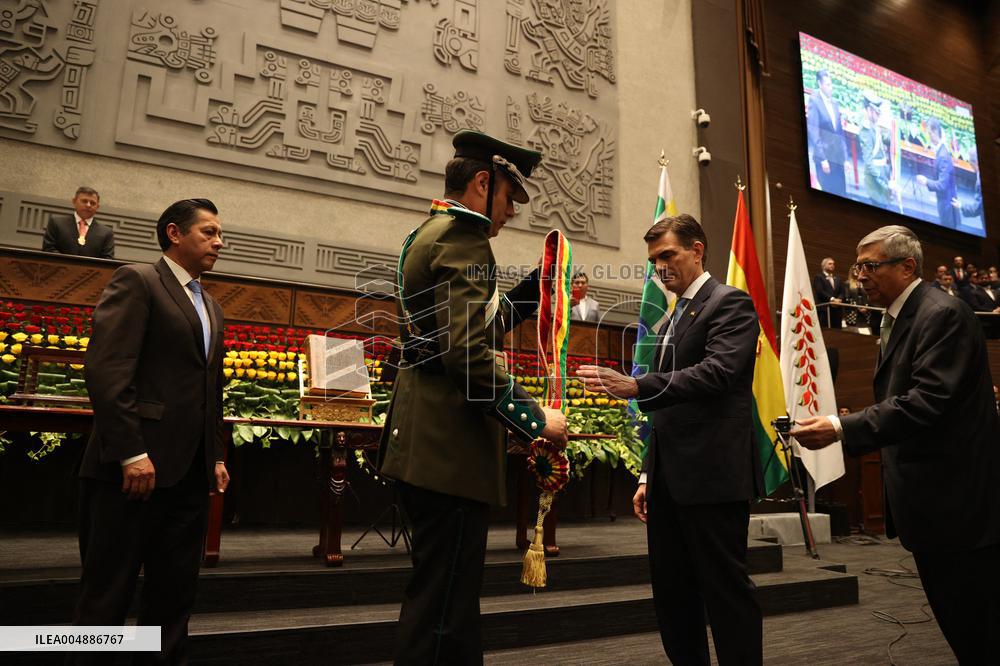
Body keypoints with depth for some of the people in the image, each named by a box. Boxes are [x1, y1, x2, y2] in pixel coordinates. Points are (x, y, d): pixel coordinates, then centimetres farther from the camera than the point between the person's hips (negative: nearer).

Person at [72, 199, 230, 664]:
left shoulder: (211, 308, 20)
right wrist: (131, 453, -20)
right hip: (134, 467, -8)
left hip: (190, 470, 8)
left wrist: (216, 456, 15)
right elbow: (106, 370, -15)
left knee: (175, 591, 14)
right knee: (108, 594, 3)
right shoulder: (136, 281, -4)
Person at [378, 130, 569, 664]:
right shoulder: (463, 237, -13)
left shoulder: (426, 234, 19)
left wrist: (537, 286, 19)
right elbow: (469, 350, -24)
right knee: (444, 601, -1)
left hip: (422, 441, 11)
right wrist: (535, 419, -15)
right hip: (450, 446, -11)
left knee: (445, 592, 20)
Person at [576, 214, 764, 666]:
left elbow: (718, 371, -22)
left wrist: (636, 387, -31)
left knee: (726, 589, -1)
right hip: (671, 478, 9)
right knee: (671, 592, 13)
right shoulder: (672, 321, 22)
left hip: (712, 474, -9)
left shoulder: (730, 303, -4)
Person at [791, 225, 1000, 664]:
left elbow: (927, 401, -26)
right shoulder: (899, 318, 14)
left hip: (956, 501, -10)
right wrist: (852, 426, 6)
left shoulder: (943, 314, -16)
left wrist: (842, 429, -28)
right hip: (929, 499, 10)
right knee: (954, 621, 18)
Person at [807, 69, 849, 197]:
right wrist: (822, 158, -17)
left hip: (838, 158, 6)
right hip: (825, 157, -6)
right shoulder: (814, 100, -7)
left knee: (842, 194, 5)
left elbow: (840, 132, 16)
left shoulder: (835, 103, 14)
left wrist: (845, 157, 12)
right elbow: (813, 131, -13)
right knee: (830, 194, -4)